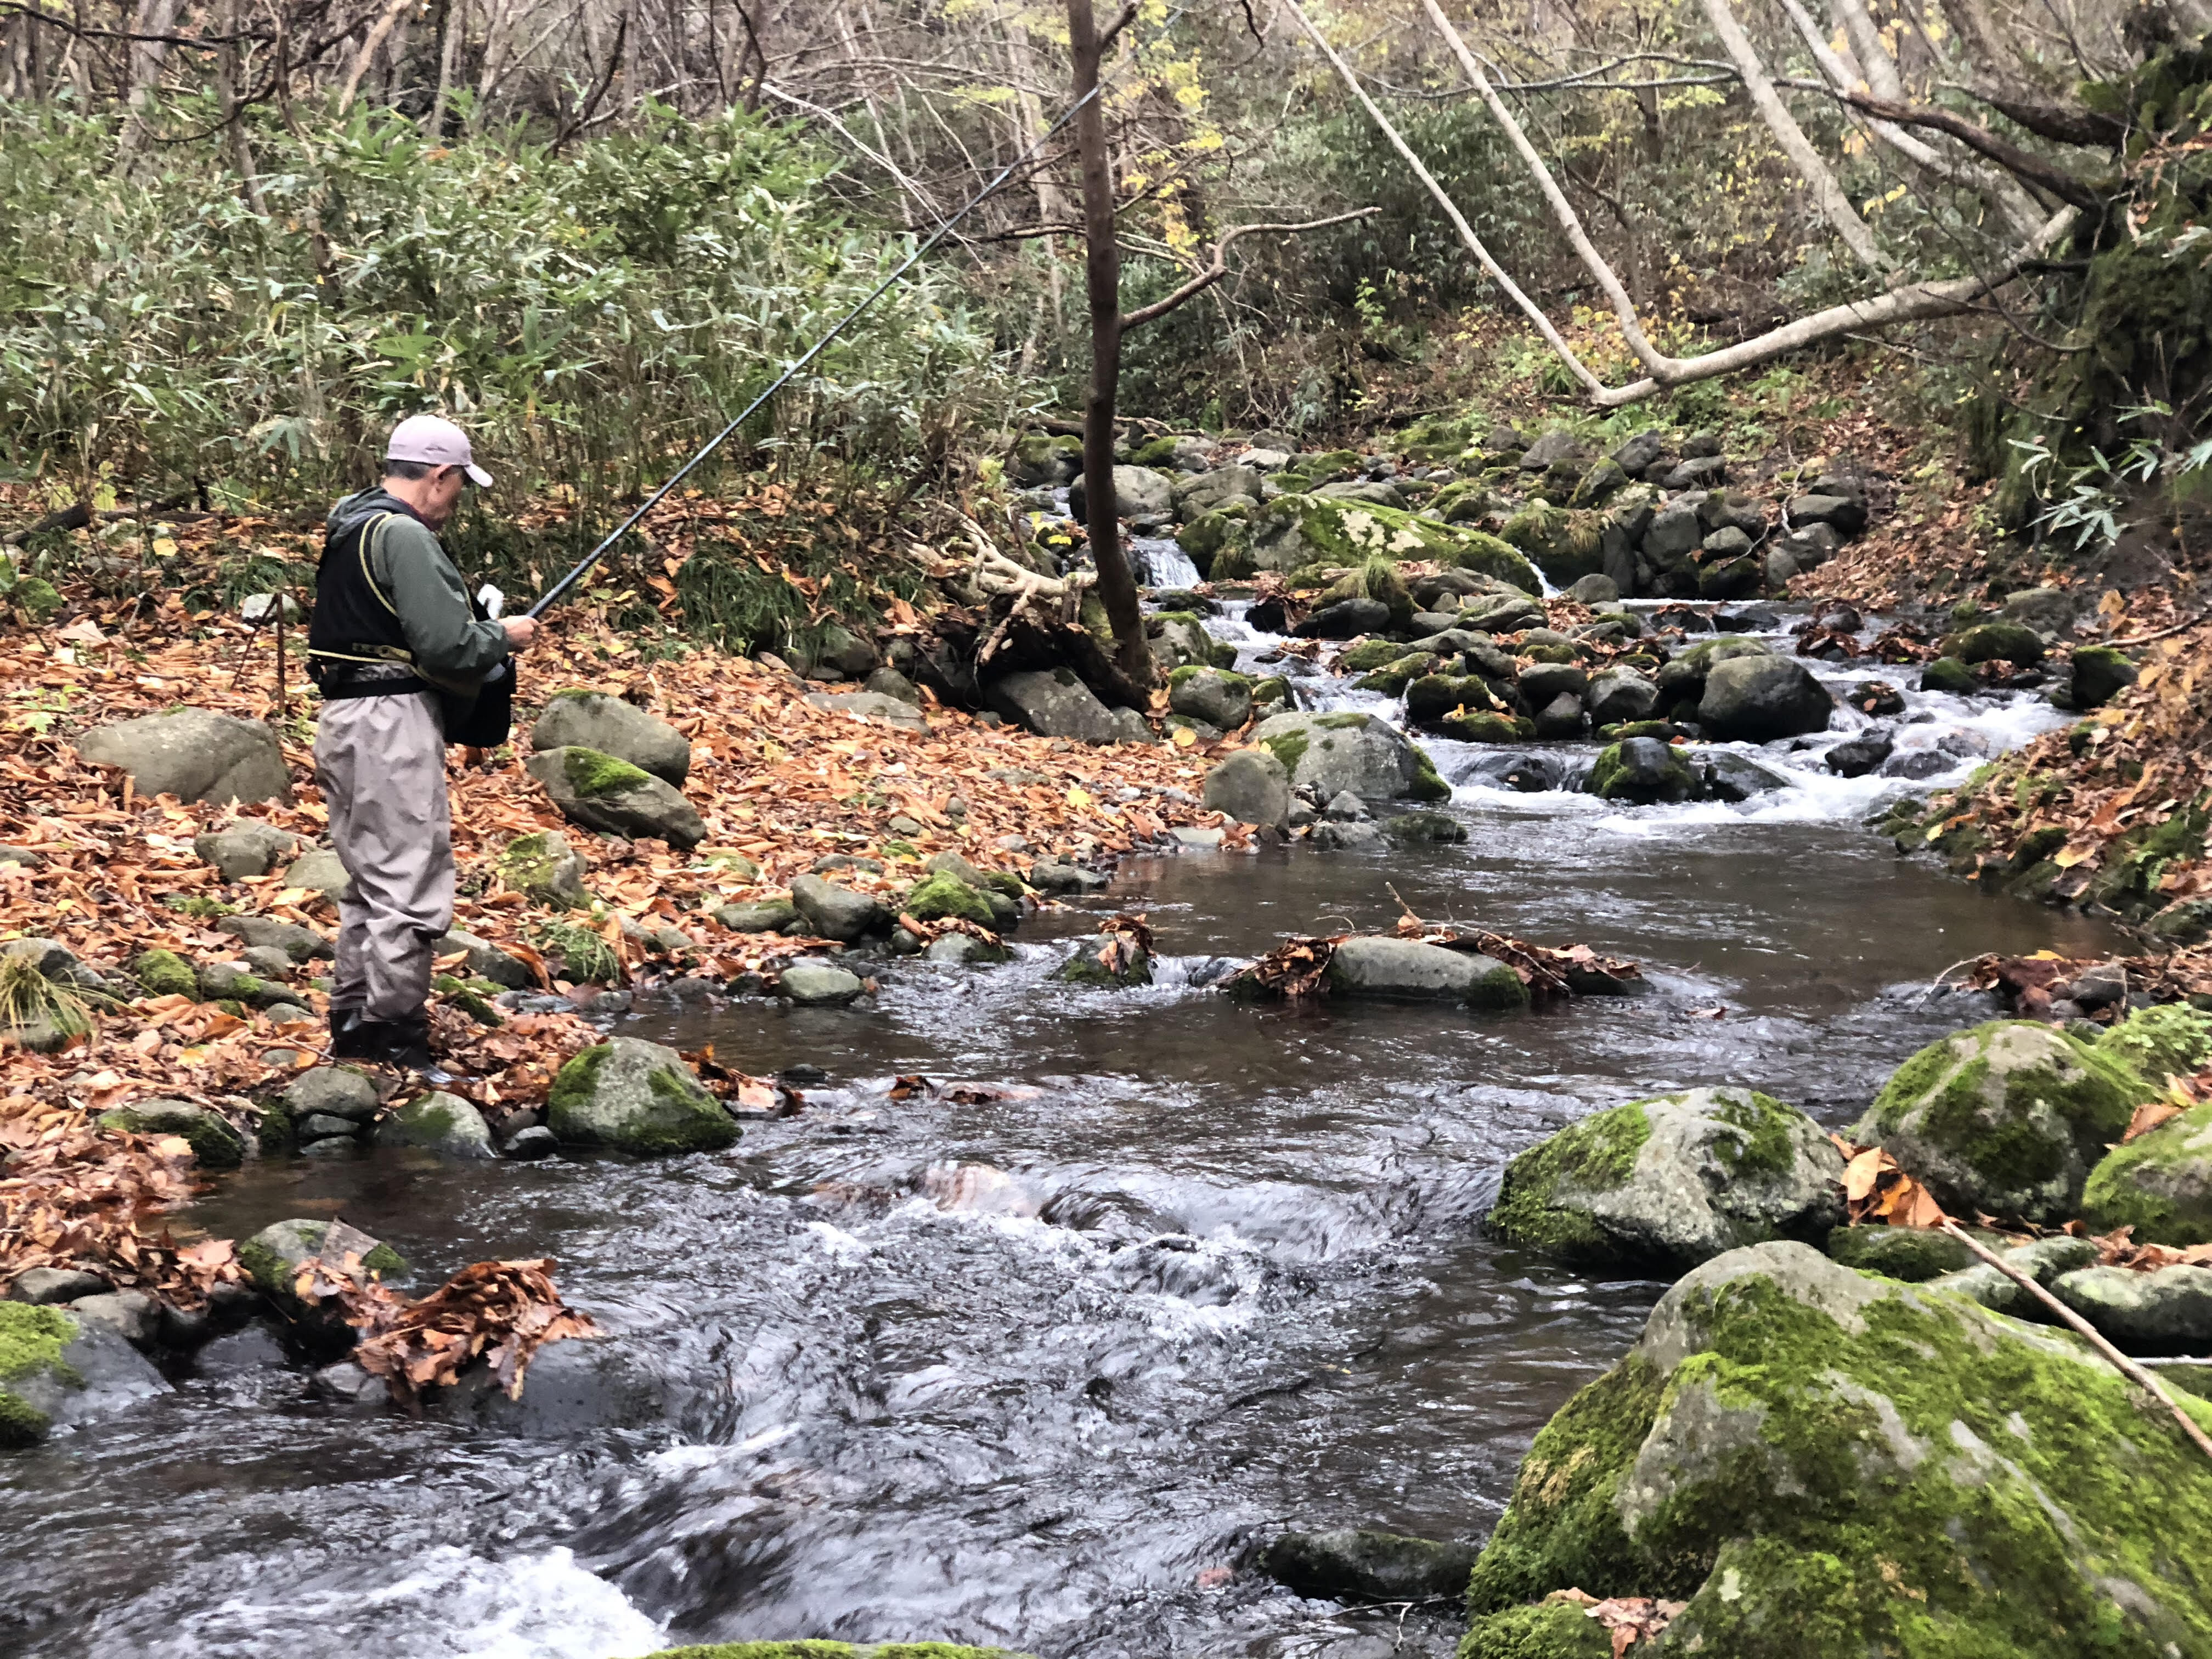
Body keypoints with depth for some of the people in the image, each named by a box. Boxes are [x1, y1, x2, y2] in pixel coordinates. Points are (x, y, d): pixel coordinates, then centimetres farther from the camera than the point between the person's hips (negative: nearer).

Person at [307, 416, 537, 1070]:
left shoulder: (350, 527, 15)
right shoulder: (404, 536, -17)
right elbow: (444, 644, -22)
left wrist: (480, 626, 15)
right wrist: (503, 637, -3)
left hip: (345, 720, 11)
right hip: (393, 725, -11)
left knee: (371, 880, 18)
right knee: (409, 888, -5)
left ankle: (353, 1019, 25)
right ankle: (396, 1035, -2)